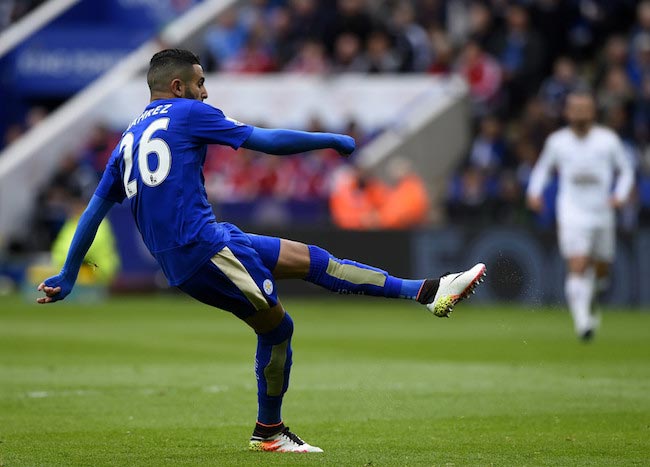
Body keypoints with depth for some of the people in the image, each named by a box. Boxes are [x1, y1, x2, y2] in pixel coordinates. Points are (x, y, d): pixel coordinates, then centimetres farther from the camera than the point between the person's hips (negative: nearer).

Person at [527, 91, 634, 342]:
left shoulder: (608, 140, 1)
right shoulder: (557, 141, 3)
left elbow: (626, 170, 10)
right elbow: (542, 167, 18)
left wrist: (620, 195, -7)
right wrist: (534, 191, 1)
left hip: (603, 215, 2)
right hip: (572, 215, -2)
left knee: (601, 271, 12)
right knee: (577, 268, -17)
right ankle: (582, 320, -20)